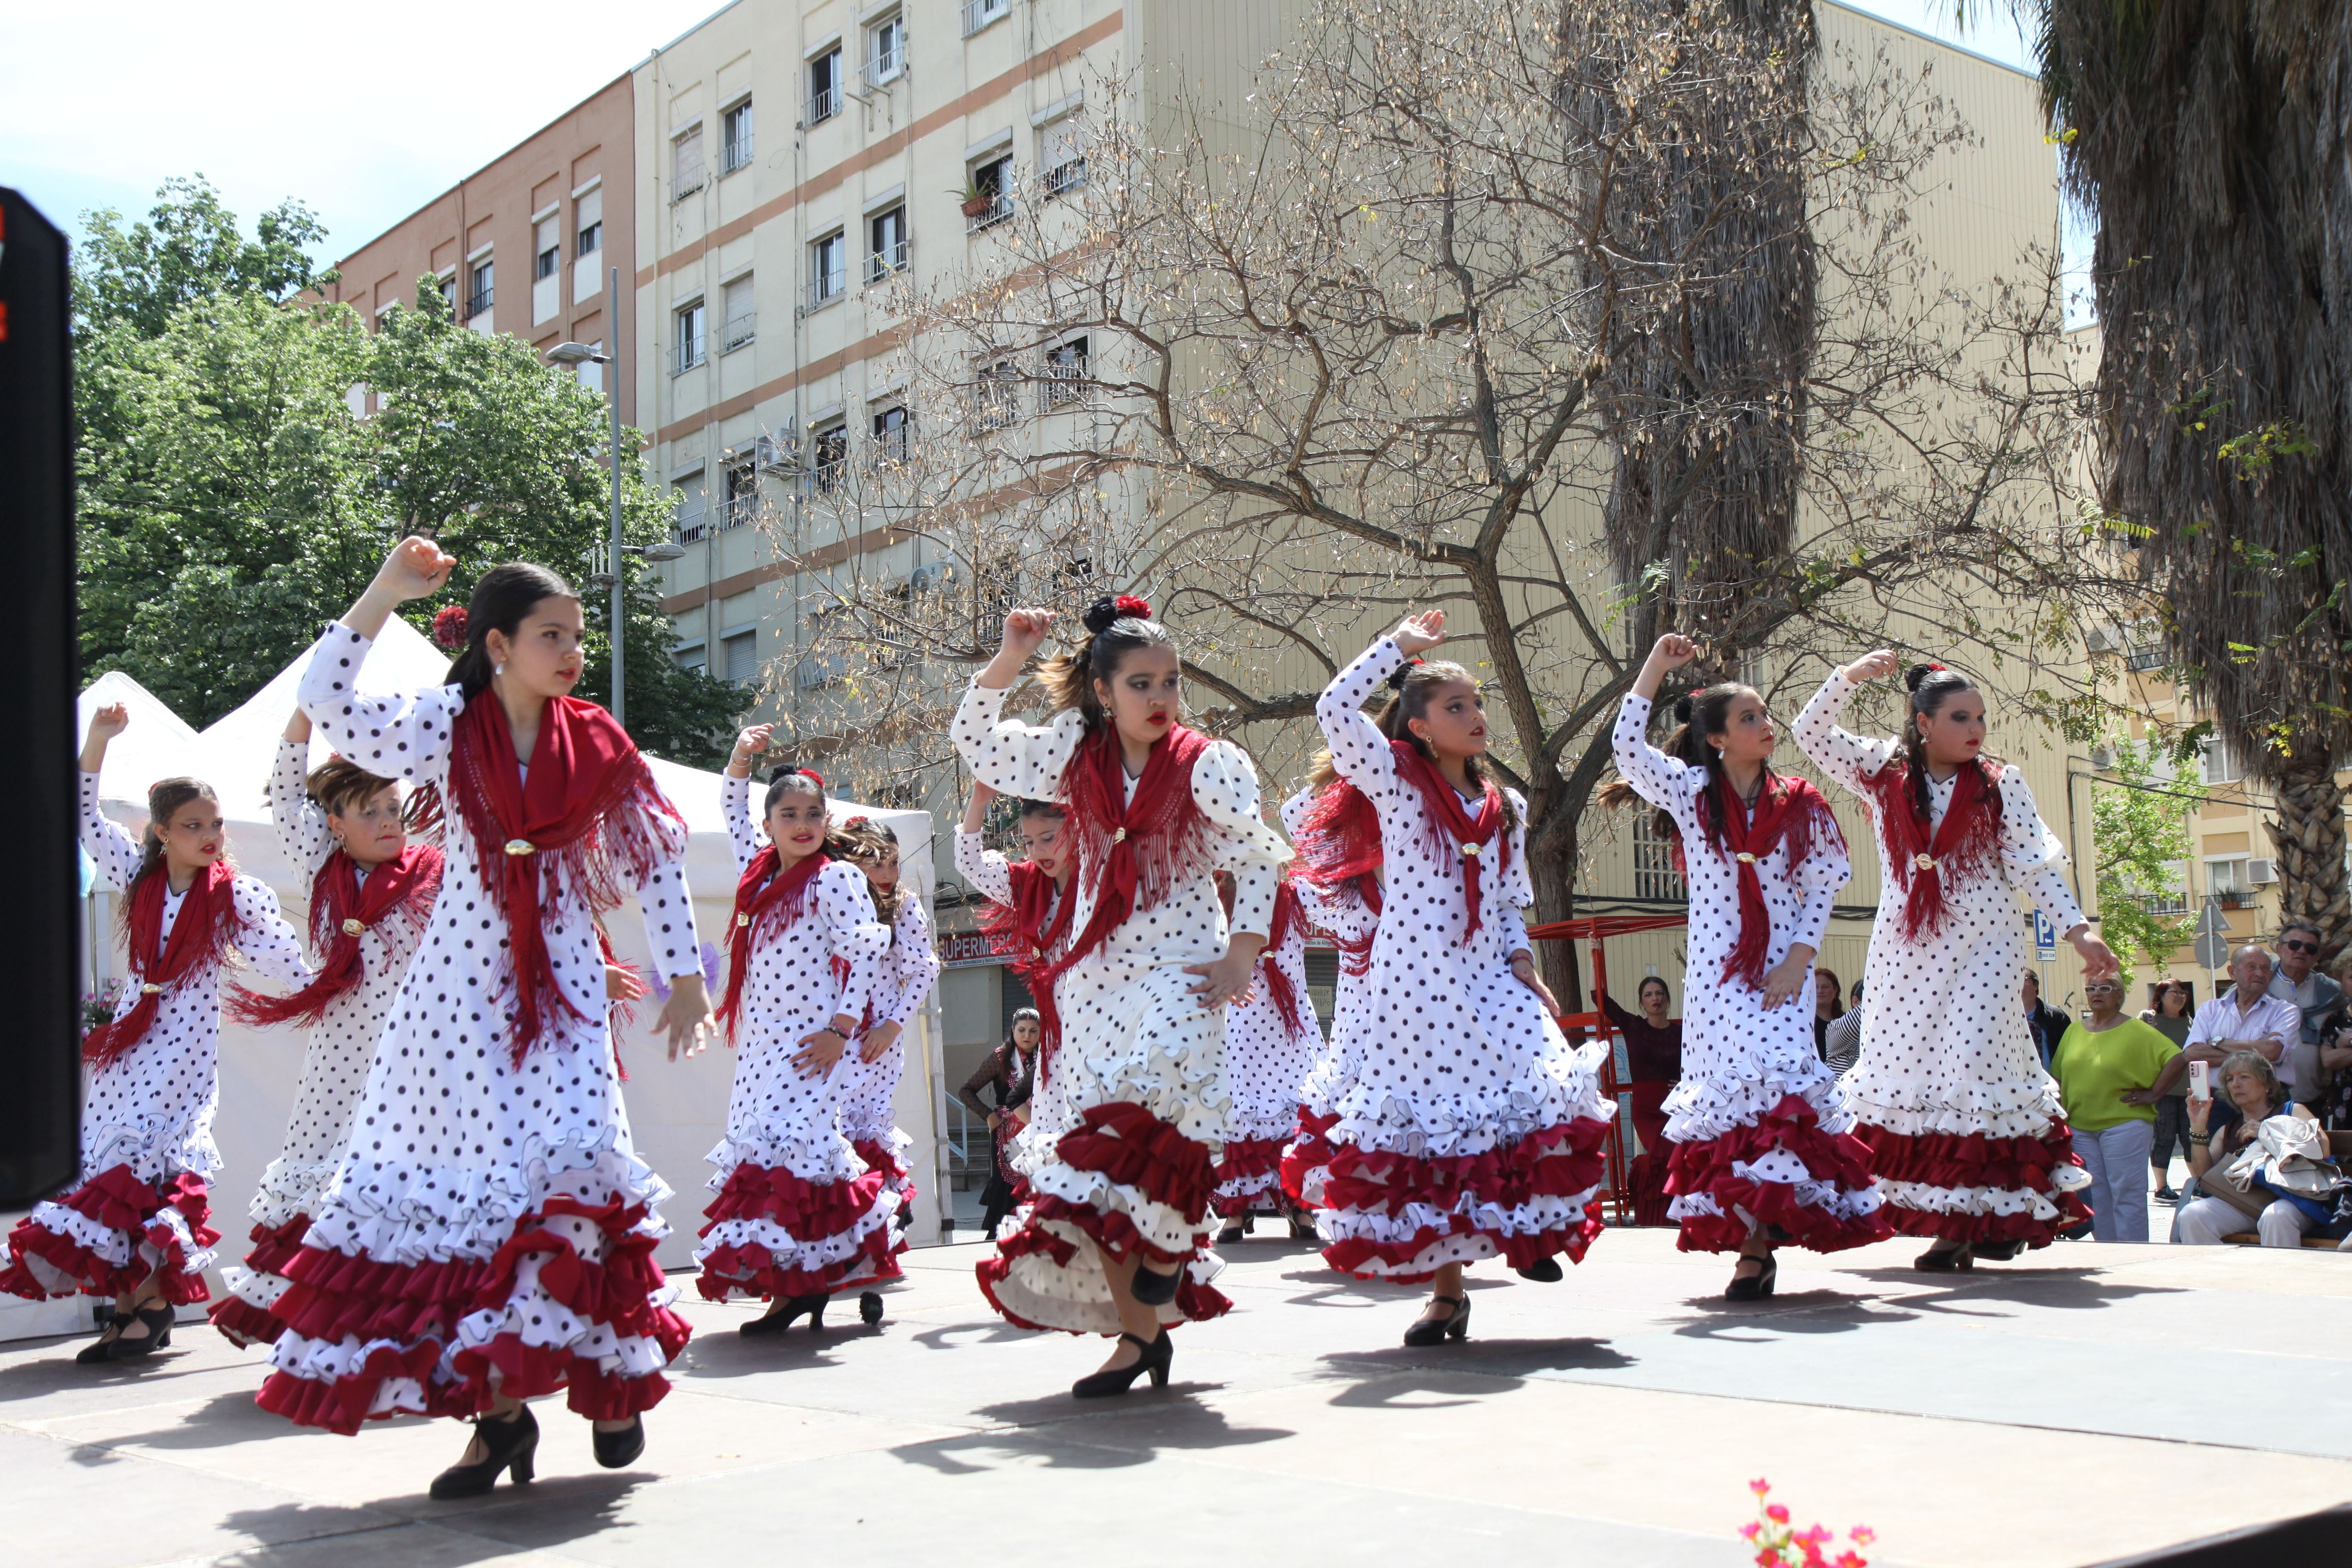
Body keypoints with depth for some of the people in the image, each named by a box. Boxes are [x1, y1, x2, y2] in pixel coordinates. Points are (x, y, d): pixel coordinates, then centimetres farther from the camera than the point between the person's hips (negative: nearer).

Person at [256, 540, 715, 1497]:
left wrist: (685, 977, 9)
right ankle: (500, 1409, 7)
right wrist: (385, 593, -20)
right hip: (460, 988, 0)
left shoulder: (597, 745, 4)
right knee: (467, 1178, -1)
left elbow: (657, 862, 9)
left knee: (571, 1162, -11)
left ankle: (611, 1375, 6)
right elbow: (328, 706, -16)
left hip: (561, 988, 1)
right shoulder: (447, 724, -1)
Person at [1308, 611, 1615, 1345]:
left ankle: (1531, 1227, 9)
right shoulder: (1395, 782, 2)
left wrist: (1524, 965, 2)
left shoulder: (1505, 806, 15)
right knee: (1423, 1132, -1)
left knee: (1546, 1089, -15)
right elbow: (1335, 706, -11)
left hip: (1487, 982, 4)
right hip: (1413, 979, -3)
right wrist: (1399, 644, -3)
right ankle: (1446, 1291, 10)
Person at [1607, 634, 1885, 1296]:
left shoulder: (1798, 805, 7)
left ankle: (1757, 1243, -6)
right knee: (1726, 1094, -5)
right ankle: (1752, 1244, 2)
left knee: (1775, 1091, -11)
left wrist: (1799, 961, -4)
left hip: (1783, 972, 1)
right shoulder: (1690, 792, 4)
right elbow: (1628, 745, -9)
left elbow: (1822, 888, 8)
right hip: (1718, 969, 0)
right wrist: (1658, 663, -9)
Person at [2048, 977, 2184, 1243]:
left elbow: (2177, 1060, -9)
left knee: (2127, 1195, -5)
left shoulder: (2136, 1031, -2)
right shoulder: (2074, 1030, 14)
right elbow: (2058, 1074, 19)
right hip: (2080, 1126, 5)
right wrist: (2059, 1108, 6)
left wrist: (2153, 1094, -10)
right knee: (2096, 1197, 8)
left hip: (2123, 1124, -5)